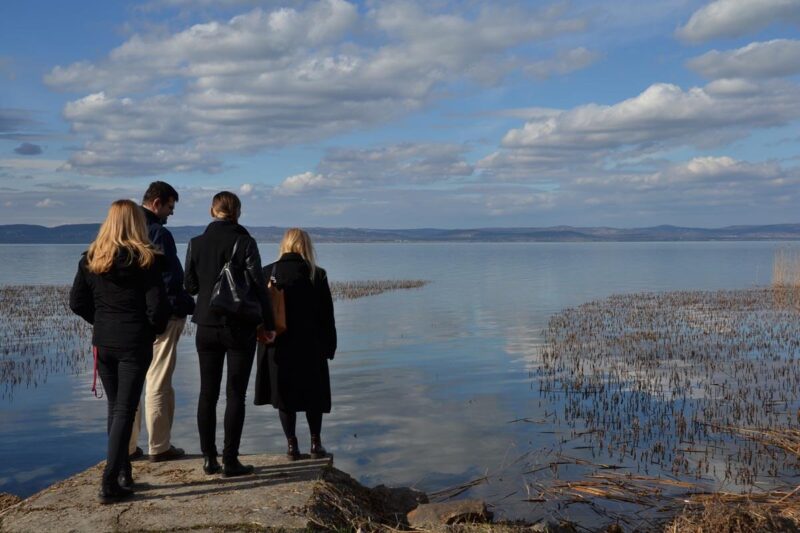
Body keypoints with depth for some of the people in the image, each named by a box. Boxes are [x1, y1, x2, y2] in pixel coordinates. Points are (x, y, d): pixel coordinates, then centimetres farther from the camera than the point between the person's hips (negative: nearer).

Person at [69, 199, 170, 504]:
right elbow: (157, 305, -13)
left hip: (103, 342, 4)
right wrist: (155, 330, 5)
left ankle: (122, 473, 25)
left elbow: (77, 303, 4)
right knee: (125, 411, 0)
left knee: (115, 408, 17)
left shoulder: (91, 259, 2)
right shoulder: (146, 259, -10)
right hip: (135, 343, -4)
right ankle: (110, 483, -4)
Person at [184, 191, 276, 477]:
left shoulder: (196, 243, 0)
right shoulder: (245, 242, -10)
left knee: (207, 393, 11)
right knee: (235, 395, 2)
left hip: (207, 327, 3)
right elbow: (258, 286, -11)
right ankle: (230, 461, 3)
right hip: (240, 328, -3)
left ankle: (209, 459, 15)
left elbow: (190, 286, 7)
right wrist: (268, 324, -3)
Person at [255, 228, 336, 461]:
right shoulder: (317, 275, -6)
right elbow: (327, 315, -2)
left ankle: (291, 445, 12)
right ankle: (315, 443, 17)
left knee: (285, 396, 10)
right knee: (313, 395, 14)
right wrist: (329, 346, 6)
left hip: (278, 346, 1)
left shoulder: (267, 273, -3)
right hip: (310, 346, -1)